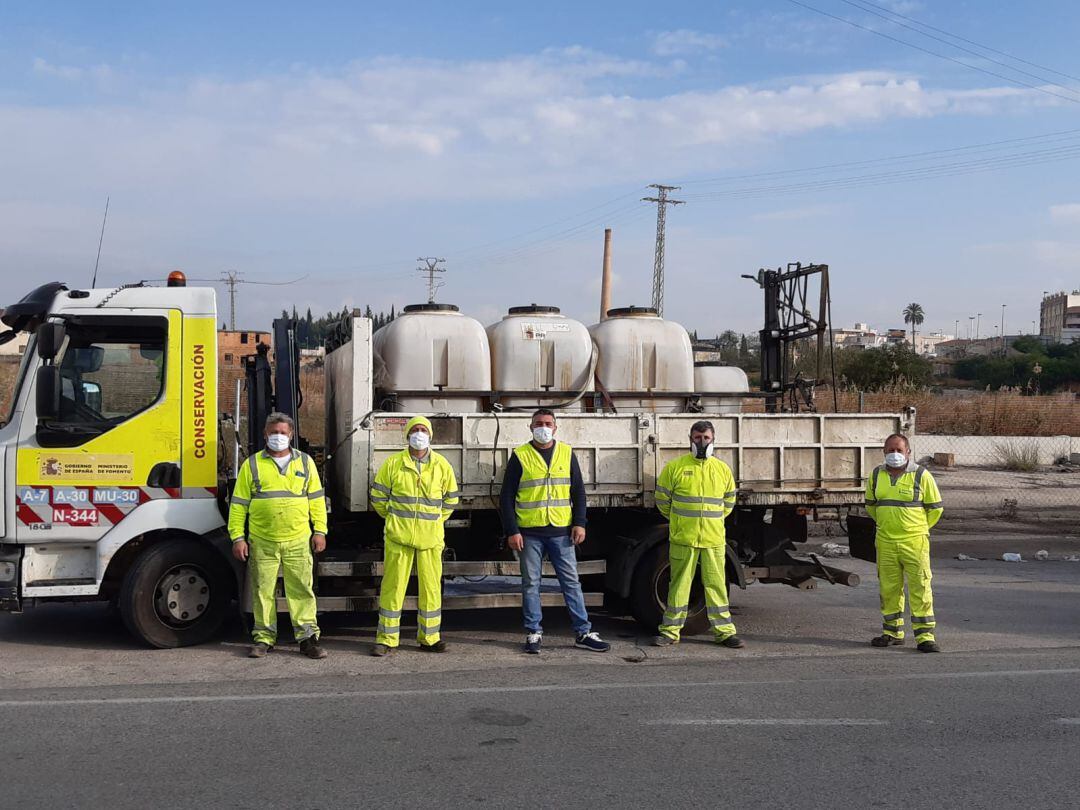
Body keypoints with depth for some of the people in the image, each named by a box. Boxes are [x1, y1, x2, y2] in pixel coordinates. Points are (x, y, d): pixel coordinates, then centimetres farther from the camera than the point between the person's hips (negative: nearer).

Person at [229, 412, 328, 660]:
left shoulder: (305, 462, 11)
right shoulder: (252, 465, 6)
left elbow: (316, 499, 12)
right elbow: (238, 504, 5)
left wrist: (320, 531, 5)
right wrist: (238, 537, -1)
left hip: (298, 540, 0)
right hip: (262, 542, 0)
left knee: (302, 589, 0)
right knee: (263, 591, 5)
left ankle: (307, 637, 6)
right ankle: (264, 637, 16)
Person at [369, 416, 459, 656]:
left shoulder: (442, 465, 5)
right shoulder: (393, 463, 1)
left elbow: (451, 499, 18)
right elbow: (378, 496, 11)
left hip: (431, 537, 2)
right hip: (398, 536, -1)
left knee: (431, 586, 5)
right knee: (393, 585, 0)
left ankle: (429, 638, 17)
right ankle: (387, 639, 8)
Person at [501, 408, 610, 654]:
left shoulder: (566, 453, 8)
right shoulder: (520, 456, 1)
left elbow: (578, 491, 10)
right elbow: (506, 497, 1)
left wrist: (579, 523, 0)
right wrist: (512, 531, -6)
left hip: (561, 532, 2)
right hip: (529, 533, -1)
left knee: (571, 582, 4)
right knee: (531, 584, 5)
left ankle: (583, 633, 9)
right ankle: (534, 633, 15)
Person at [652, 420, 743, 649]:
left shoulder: (723, 469, 8)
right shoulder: (675, 467, -1)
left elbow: (728, 502, 21)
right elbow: (662, 499, 8)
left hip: (714, 539, 2)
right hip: (682, 538, -2)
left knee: (717, 585, 6)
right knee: (679, 584, 4)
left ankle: (723, 630, 13)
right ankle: (670, 630, 12)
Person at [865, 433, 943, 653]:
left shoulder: (921, 475, -4)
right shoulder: (876, 476, 8)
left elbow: (935, 508, 5)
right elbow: (870, 504, 23)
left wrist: (918, 528, 10)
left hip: (915, 543, -4)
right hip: (885, 543, 4)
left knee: (920, 588, -4)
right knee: (888, 589, 9)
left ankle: (925, 636, 0)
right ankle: (893, 632, 21)